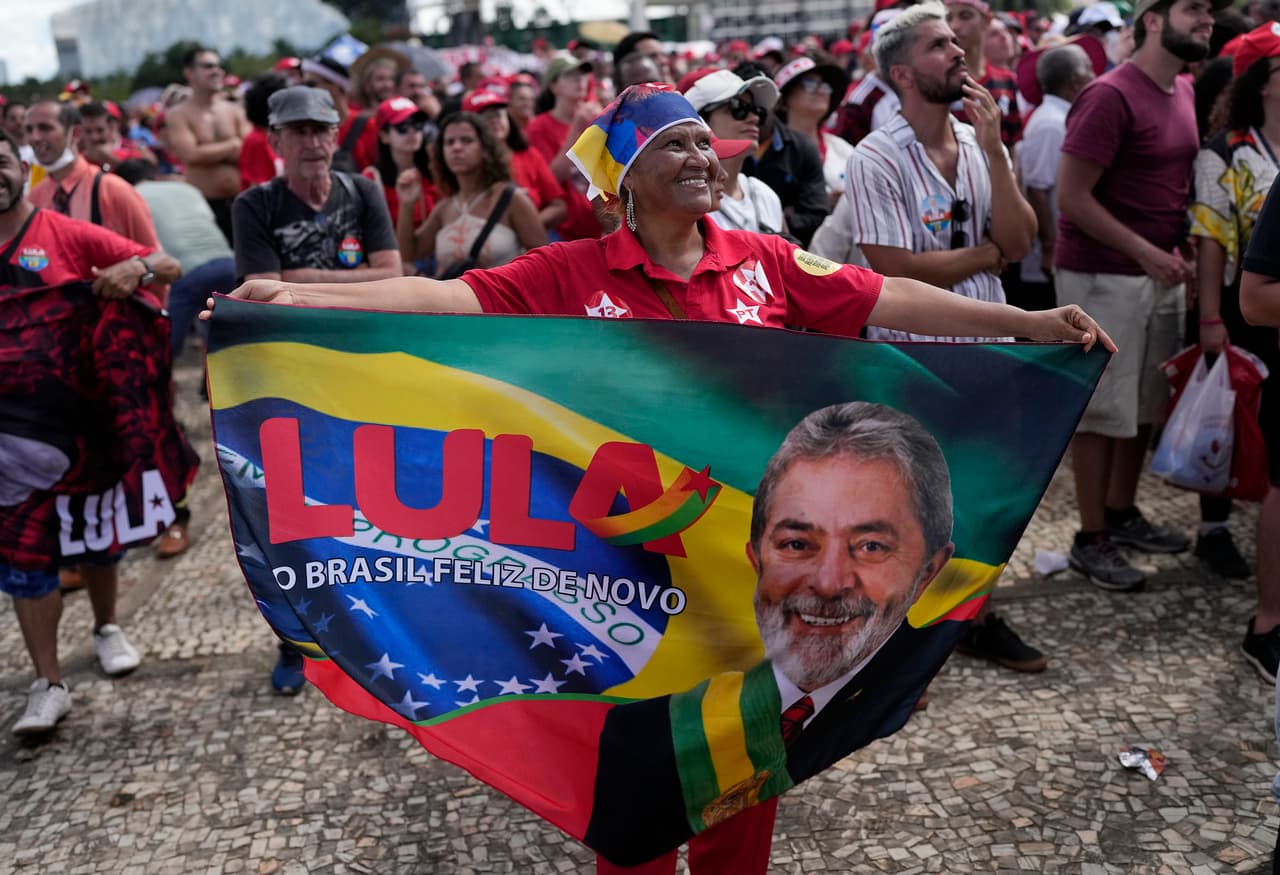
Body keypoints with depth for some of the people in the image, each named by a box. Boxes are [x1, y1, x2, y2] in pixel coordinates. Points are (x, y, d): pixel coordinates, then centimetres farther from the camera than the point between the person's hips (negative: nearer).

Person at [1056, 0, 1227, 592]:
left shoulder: (1184, 94, 11)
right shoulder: (1110, 96, -15)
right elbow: (1072, 197, -18)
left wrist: (1182, 253, 5)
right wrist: (1144, 251, -18)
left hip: (1161, 275, 8)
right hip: (1102, 277, -8)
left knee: (1145, 405, 15)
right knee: (1101, 410, 0)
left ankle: (1123, 514, 30)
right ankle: (1091, 540, 10)